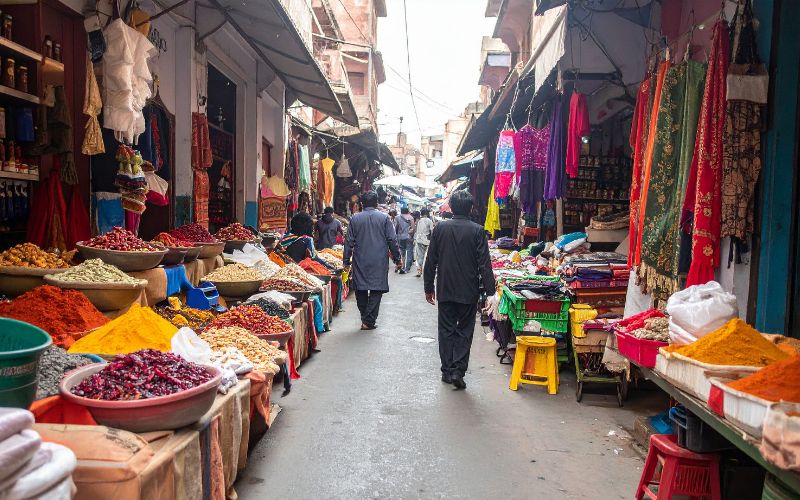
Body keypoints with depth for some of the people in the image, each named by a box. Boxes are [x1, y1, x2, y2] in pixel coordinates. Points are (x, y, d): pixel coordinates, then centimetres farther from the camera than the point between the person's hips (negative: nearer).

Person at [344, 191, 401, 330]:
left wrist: (347, 261, 11)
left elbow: (349, 242, 4)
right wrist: (397, 259, 7)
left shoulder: (355, 219, 3)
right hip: (379, 262, -1)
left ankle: (365, 318, 17)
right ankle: (369, 321, -1)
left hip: (360, 261, 2)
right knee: (376, 290, 3)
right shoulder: (384, 218, -1)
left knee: (361, 290, 12)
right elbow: (392, 240, -1)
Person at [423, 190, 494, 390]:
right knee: (464, 331, 8)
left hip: (445, 290, 2)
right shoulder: (477, 231, -8)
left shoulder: (440, 228, -3)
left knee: (446, 330, 11)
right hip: (469, 291, -1)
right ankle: (458, 371, 1)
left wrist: (429, 287, 10)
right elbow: (484, 264, -9)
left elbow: (431, 261, 1)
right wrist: (490, 290, -4)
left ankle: (447, 371, 17)